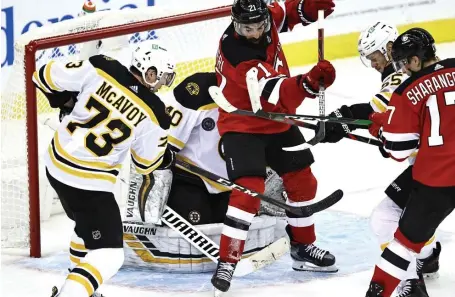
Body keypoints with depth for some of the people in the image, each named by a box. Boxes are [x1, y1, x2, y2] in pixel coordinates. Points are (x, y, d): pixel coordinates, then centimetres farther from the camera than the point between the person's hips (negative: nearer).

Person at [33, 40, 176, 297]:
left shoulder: (100, 68, -10)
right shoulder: (153, 114, -16)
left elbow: (46, 76, -4)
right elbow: (147, 163, -1)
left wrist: (66, 101, 12)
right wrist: (169, 158, 19)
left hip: (57, 164, 7)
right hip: (88, 183, -7)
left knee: (88, 223, 32)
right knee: (109, 254, -2)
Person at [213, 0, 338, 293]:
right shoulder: (238, 55, -33)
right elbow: (278, 93, -41)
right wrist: (310, 82, -58)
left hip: (277, 121, 8)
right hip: (243, 125, -8)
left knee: (303, 180, 14)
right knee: (249, 189, -21)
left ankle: (303, 247, 31)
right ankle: (227, 261, -15)